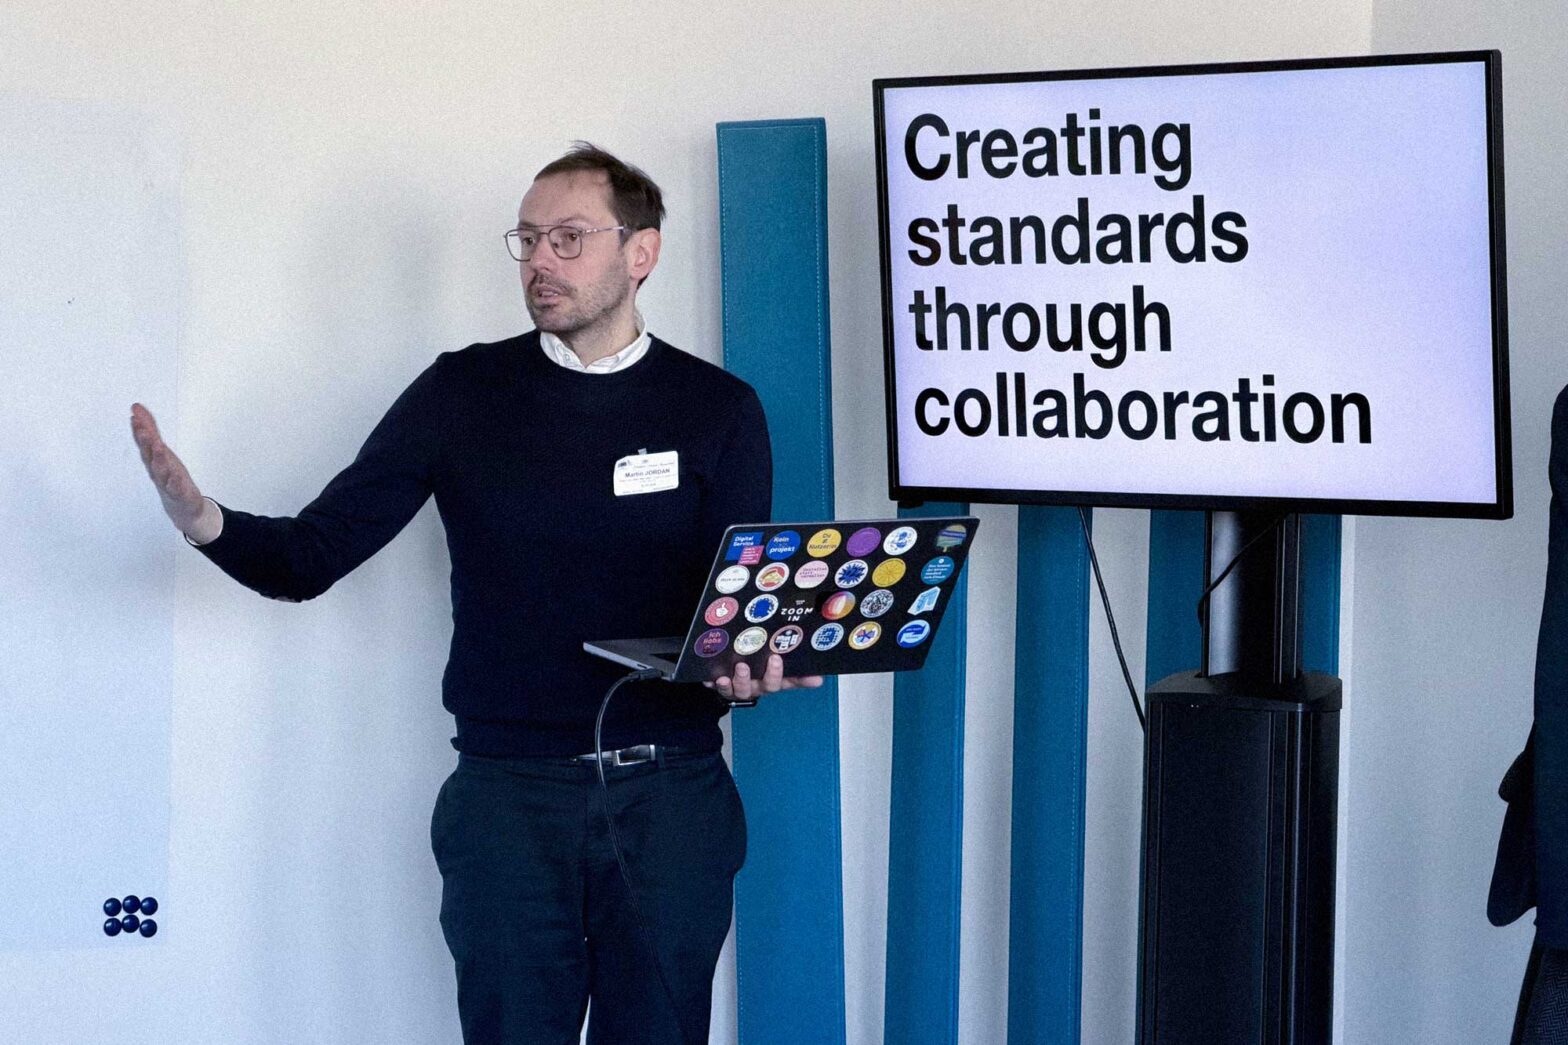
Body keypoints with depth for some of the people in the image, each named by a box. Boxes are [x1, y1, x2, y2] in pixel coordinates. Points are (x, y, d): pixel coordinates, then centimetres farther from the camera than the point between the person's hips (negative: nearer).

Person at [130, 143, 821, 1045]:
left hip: (671, 794, 0)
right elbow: (310, 557, 1)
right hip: (508, 794, 0)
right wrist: (206, 521, -19)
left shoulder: (717, 409, 4)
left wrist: (751, 665, -20)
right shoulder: (464, 393, 4)